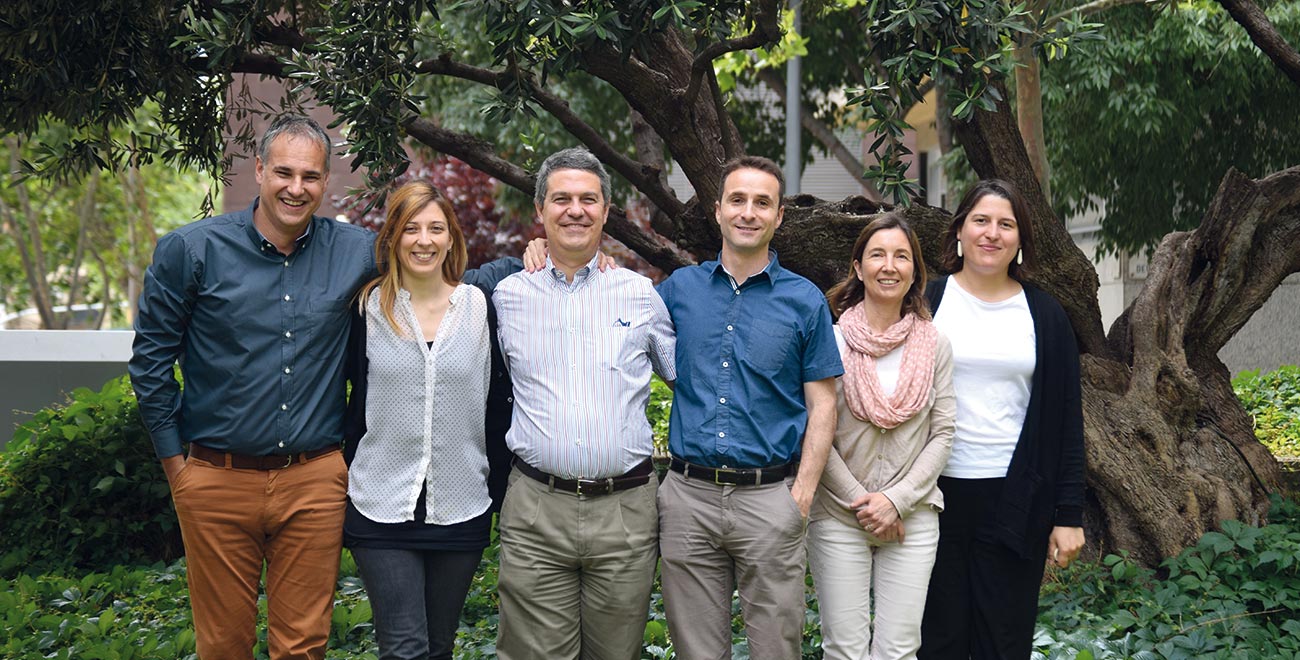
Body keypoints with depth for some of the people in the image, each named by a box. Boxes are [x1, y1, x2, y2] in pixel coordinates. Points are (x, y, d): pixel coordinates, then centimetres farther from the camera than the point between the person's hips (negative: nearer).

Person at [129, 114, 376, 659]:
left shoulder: (354, 252, 2)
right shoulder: (191, 250, -4)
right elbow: (151, 356, 3)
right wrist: (173, 459, 2)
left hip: (315, 482, 2)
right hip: (217, 481, -1)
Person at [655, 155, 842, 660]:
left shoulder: (804, 301, 1)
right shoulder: (679, 288, 8)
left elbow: (822, 406, 2)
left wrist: (803, 493, -8)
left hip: (769, 497, -2)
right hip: (689, 495, 2)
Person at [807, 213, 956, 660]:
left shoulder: (934, 346, 3)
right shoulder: (832, 341, -4)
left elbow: (942, 435, 2)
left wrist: (897, 500, -8)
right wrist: (859, 501, -9)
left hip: (913, 518, 2)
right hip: (838, 517, -1)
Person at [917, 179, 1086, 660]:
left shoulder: (1044, 315, 7)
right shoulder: (926, 303, 3)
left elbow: (1067, 421, 7)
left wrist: (1069, 513, 1)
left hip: (1015, 501, 1)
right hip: (937, 494, -1)